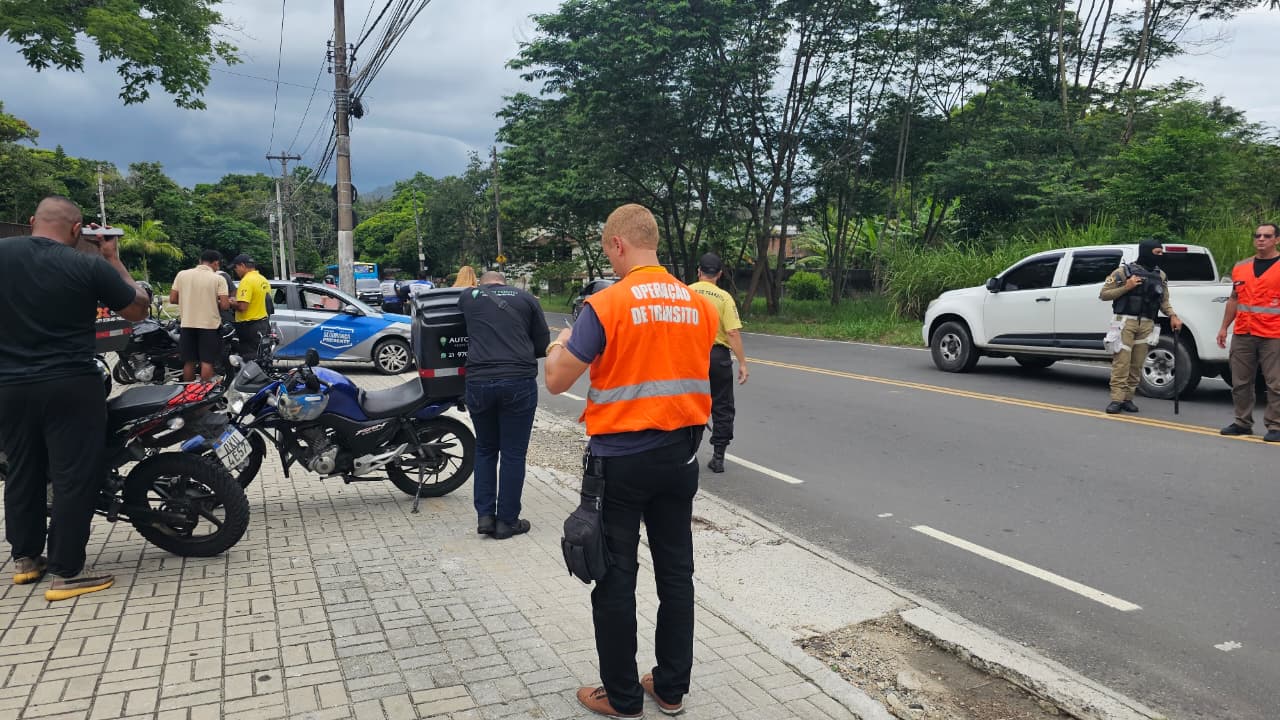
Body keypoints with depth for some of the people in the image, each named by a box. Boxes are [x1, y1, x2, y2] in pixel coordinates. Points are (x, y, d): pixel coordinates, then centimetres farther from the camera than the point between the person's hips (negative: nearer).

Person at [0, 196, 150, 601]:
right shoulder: (90, 266, -11)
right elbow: (138, 310, -1)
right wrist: (113, 260, 6)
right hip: (70, 388, -5)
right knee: (75, 477, 1)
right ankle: (67, 573, 4)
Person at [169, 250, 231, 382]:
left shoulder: (182, 274, 2)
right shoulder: (218, 279, -7)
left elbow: (172, 299, 3)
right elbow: (224, 305, -12)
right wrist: (228, 302, 10)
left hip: (187, 325, 4)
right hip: (209, 325, -3)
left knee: (189, 361, 12)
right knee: (207, 362, 0)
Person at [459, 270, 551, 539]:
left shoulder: (468, 297, 12)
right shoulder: (525, 298, 9)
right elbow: (542, 343, 11)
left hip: (478, 382, 2)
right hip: (519, 382, -1)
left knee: (485, 449, 18)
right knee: (513, 454, 7)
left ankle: (484, 515, 14)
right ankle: (507, 521, 12)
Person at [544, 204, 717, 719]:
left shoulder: (606, 305, -15)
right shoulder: (700, 306, 2)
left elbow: (557, 381, -11)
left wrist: (559, 345, 9)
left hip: (621, 458, -5)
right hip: (681, 454, 5)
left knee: (616, 579, 8)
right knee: (676, 573, 15)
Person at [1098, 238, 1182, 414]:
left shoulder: (1160, 276, 13)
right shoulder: (1124, 271, -1)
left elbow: (1164, 300, 17)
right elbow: (1103, 294, 0)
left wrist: (1172, 316, 0)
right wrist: (1126, 287, -12)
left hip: (1147, 324, 4)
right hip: (1126, 321, -4)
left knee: (1137, 364, 4)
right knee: (1121, 362, -9)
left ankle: (1128, 398, 10)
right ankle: (1116, 399, -8)